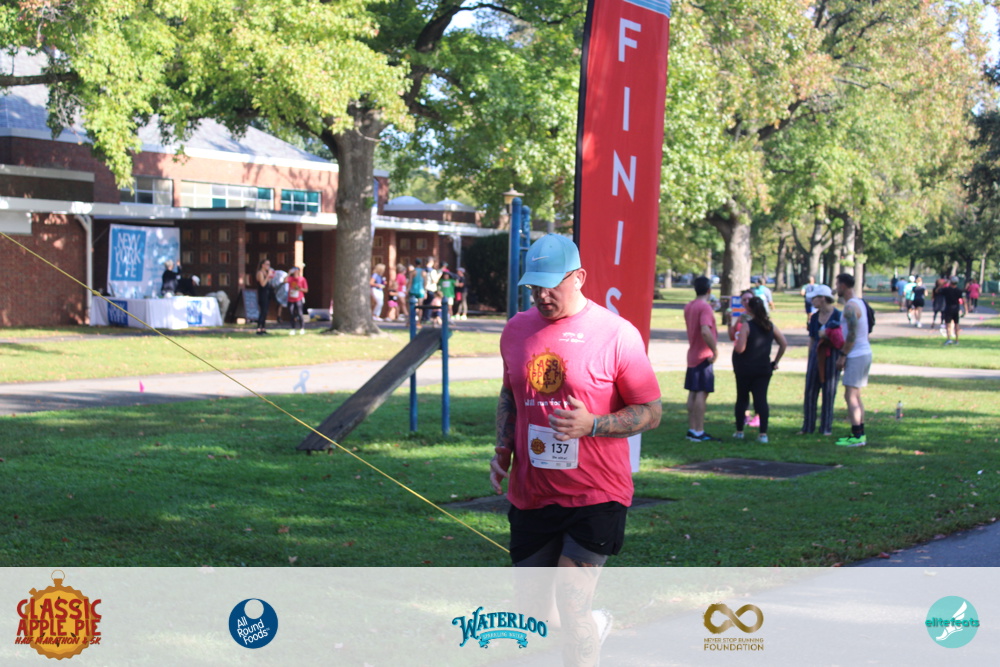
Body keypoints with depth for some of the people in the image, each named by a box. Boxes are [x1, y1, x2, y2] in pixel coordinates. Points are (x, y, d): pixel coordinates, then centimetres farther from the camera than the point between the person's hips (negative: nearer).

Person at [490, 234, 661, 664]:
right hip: (530, 494, 5)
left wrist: (593, 424, -22)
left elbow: (651, 413, -7)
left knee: (571, 611, -11)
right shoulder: (517, 330, 5)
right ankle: (592, 624, 44)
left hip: (596, 496, -5)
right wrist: (503, 447, 6)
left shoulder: (617, 334, -10)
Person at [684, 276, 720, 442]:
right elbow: (705, 331, -30)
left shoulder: (688, 307, 10)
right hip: (704, 357, -8)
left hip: (692, 356, 8)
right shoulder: (705, 307, -16)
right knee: (702, 393, -7)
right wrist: (715, 350, -22)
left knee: (693, 393, 11)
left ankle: (692, 429, 15)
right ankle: (699, 432, -7)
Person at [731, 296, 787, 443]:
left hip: (745, 369, -3)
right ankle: (763, 433, -7)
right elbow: (784, 344, 7)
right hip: (764, 369, 3)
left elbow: (739, 349, -19)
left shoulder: (746, 325, -11)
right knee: (761, 399, 1)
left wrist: (737, 339, 2)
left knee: (742, 399, 11)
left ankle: (739, 431, 16)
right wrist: (775, 362, 12)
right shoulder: (770, 326, 5)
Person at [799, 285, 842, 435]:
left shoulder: (838, 315, -7)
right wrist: (809, 359, 16)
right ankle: (808, 426, 12)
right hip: (816, 356, 5)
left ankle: (826, 427, 11)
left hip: (832, 356, -5)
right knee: (810, 391, 4)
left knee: (829, 392, 2)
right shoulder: (814, 317, 11)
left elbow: (843, 337, -5)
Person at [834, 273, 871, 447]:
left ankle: (857, 437, -10)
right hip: (865, 352, 10)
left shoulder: (850, 307, -16)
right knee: (855, 396, 15)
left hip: (856, 355, -10)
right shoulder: (859, 302, 15)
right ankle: (860, 433, 18)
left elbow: (852, 334, -21)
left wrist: (842, 356, -15)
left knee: (850, 396, -8)